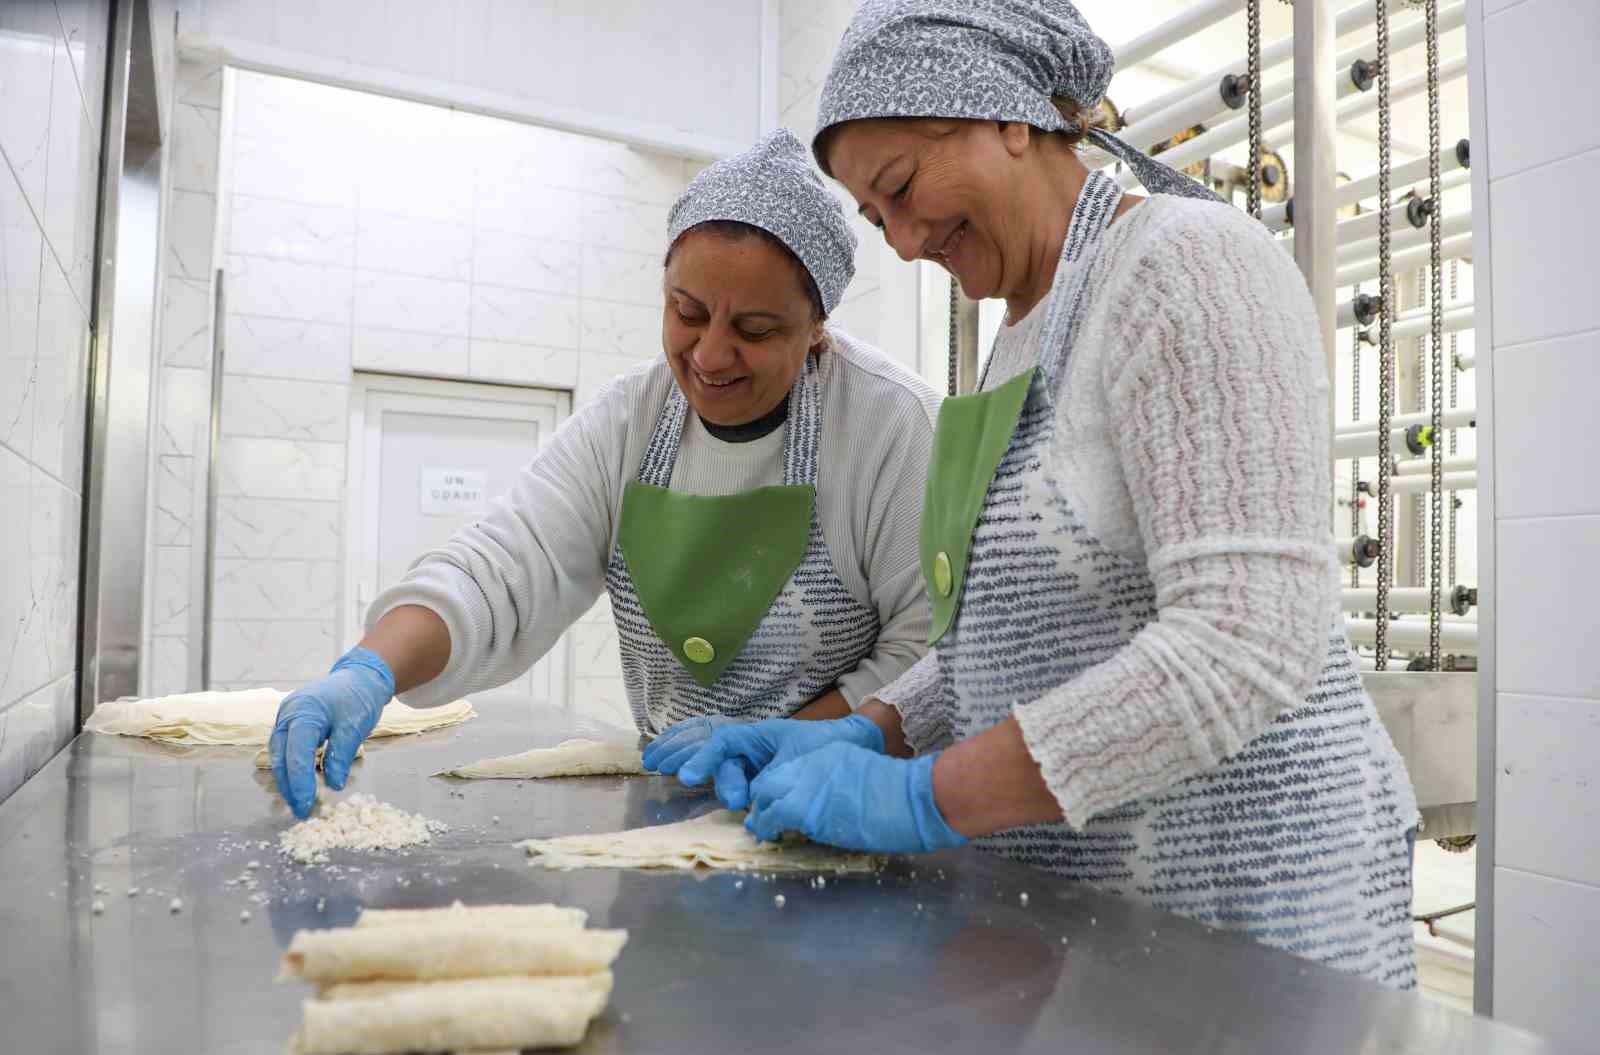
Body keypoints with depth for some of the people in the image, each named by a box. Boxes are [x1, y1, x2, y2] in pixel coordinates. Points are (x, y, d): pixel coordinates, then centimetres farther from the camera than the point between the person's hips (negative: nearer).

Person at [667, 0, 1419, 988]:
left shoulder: (1190, 260, -15)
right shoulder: (1026, 330, 11)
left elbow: (1244, 644, -26)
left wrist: (926, 797, -23)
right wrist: (865, 737, 0)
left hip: (1239, 884, -8)